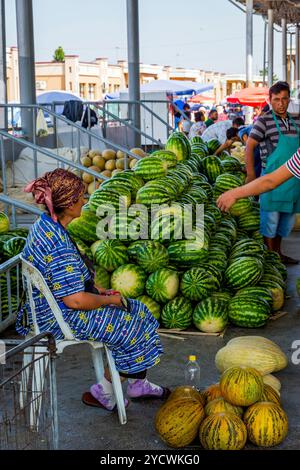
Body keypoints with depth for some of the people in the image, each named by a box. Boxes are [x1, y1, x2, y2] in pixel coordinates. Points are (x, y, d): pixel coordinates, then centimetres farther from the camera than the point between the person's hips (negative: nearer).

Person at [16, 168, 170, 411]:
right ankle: (104, 393, 15)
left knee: (136, 311, 12)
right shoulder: (58, 245, -30)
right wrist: (108, 299, -12)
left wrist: (98, 290, 7)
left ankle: (138, 384, 22)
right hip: (59, 319, -10)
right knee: (134, 325, 0)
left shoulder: (45, 224, 2)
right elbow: (75, 300, -29)